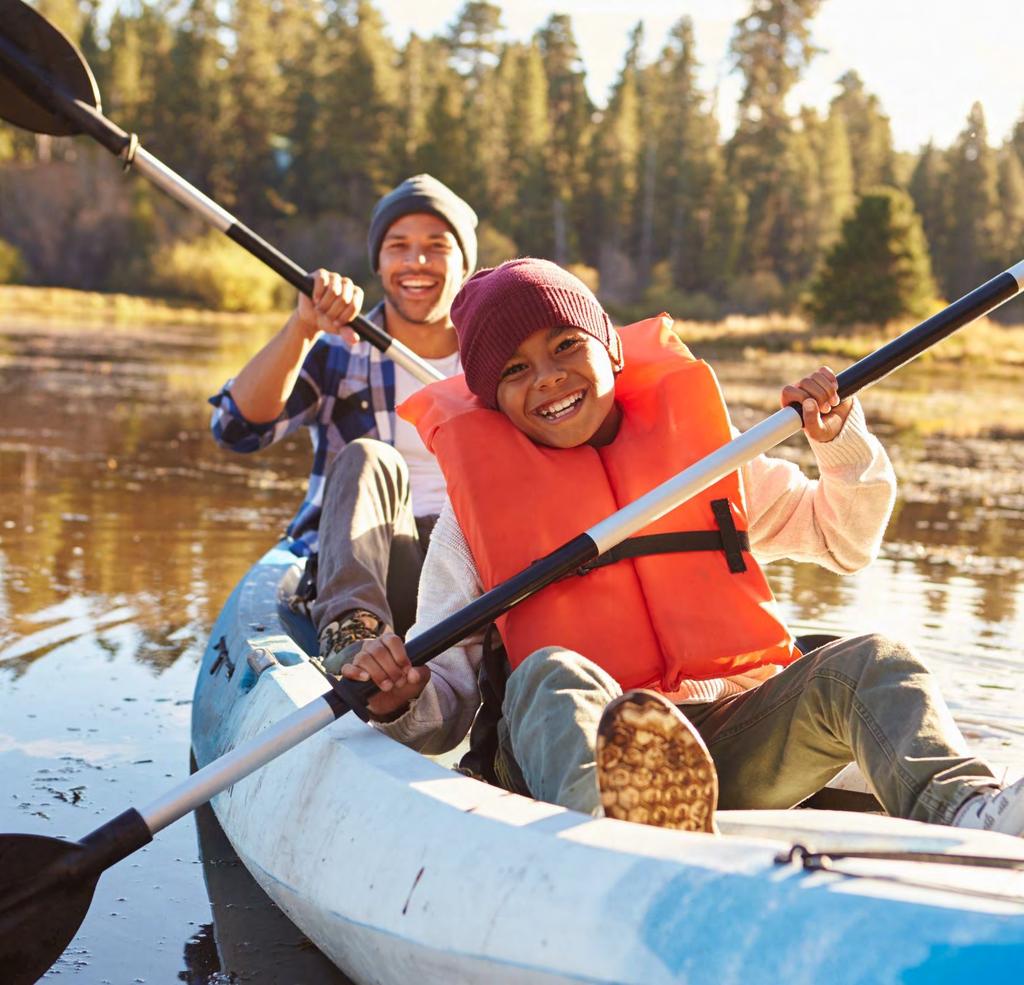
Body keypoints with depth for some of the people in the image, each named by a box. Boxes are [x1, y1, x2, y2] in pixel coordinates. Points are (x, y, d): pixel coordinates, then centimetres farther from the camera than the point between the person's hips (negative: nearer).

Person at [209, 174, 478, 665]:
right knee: (365, 458, -30)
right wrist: (304, 327, -17)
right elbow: (238, 427, -5)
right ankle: (351, 633, -50)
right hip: (358, 574, -1)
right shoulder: (337, 352, 12)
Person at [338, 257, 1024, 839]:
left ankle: (968, 813, -50)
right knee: (552, 675, -33)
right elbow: (446, 699, 7)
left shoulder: (707, 454, 18)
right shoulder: (477, 502, 12)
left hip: (738, 740, 3)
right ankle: (611, 825, -66)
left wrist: (841, 441, 8)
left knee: (872, 664, -20)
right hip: (577, 745, -2)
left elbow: (845, 539, 26)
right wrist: (402, 702, -17)